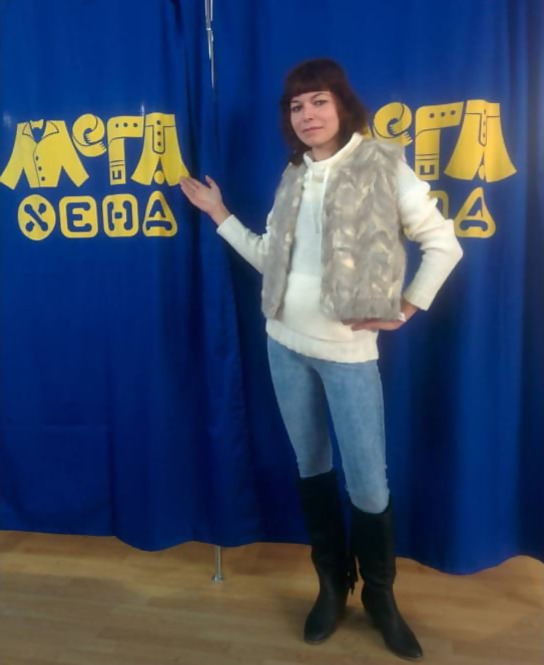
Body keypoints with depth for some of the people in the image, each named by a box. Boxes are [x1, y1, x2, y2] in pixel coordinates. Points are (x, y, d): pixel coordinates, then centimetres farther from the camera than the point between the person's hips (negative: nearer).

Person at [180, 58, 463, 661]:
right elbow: (271, 259, 8)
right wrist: (219, 215, 11)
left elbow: (444, 244, -3)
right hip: (285, 344, 5)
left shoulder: (383, 166, -5)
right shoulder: (294, 176, 10)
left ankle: (380, 595, 28)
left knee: (368, 483, 1)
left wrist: (407, 306, -6)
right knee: (311, 468, 14)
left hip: (348, 350, -5)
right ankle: (333, 584, 34)